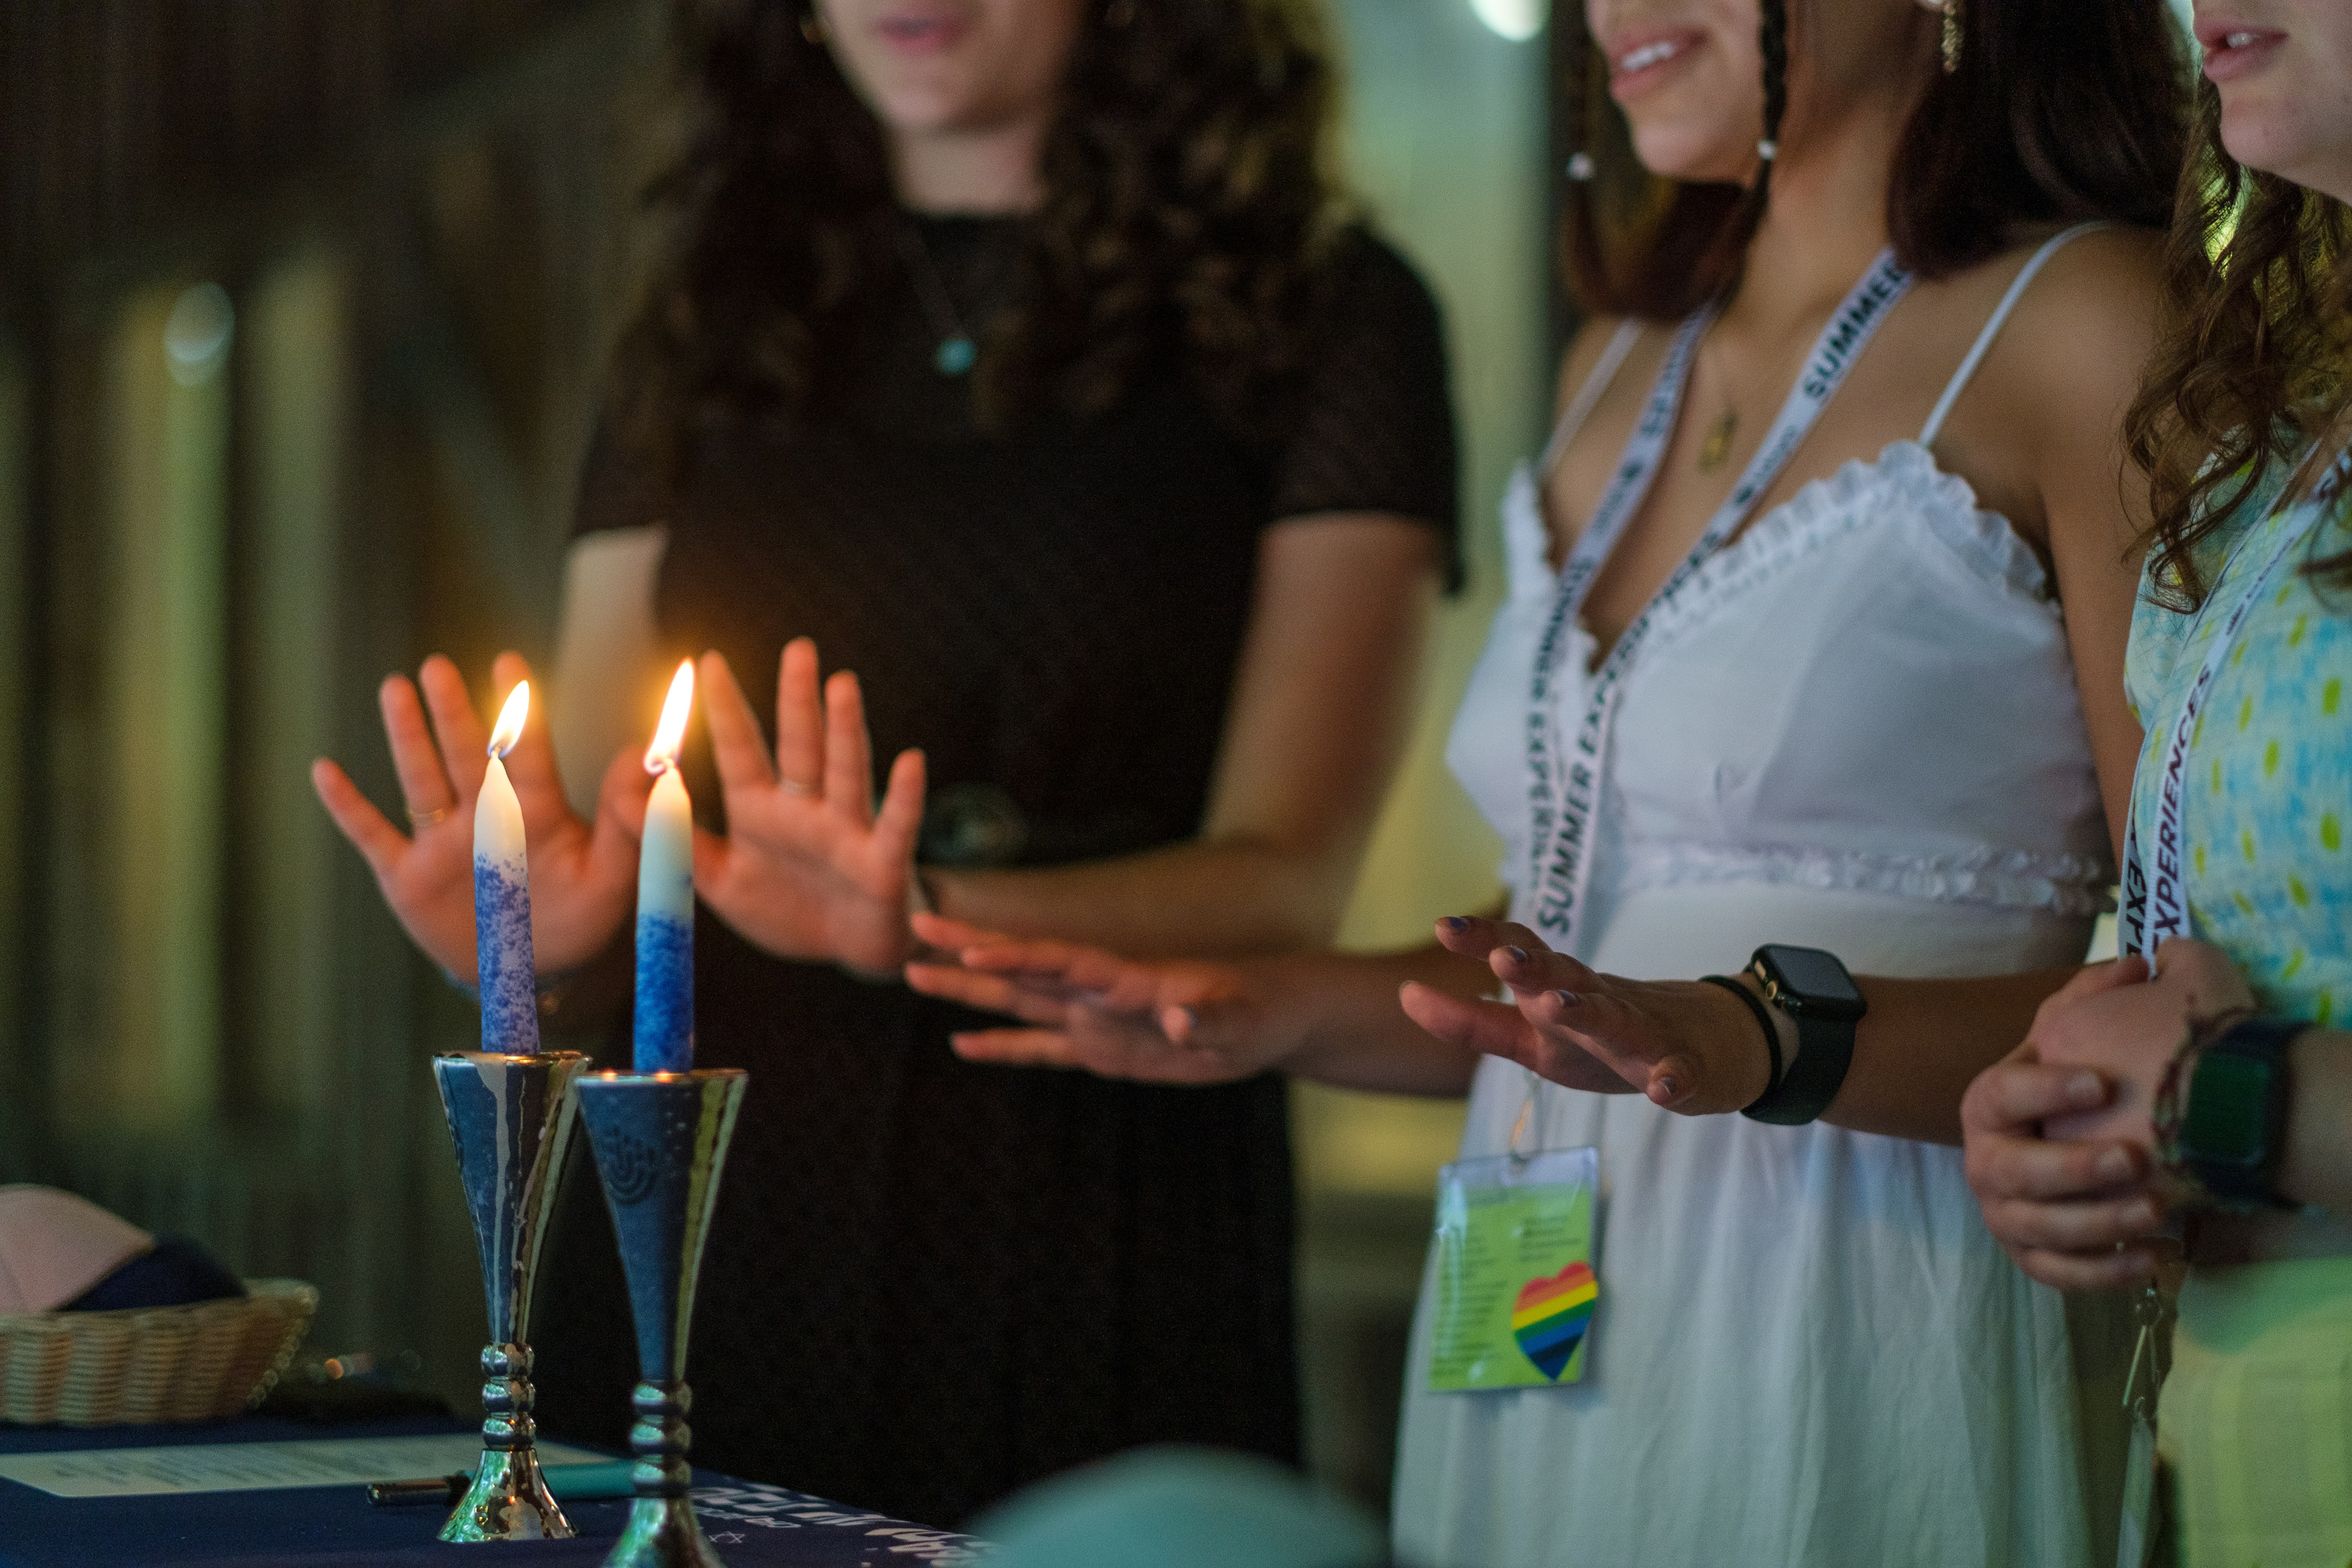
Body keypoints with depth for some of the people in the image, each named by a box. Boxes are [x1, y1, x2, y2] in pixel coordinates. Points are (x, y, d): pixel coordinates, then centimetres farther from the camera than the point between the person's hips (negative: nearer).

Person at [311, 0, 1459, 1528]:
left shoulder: (1330, 311, 2)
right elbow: (594, 860, 13)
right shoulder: (708, 335, 14)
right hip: (700, 1261, 3)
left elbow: (1287, 886, -7)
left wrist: (919, 925, -24)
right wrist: (529, 948, -11)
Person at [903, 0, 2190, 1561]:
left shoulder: (2085, 324, -8)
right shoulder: (1625, 357, 16)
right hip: (1533, 1357, 7)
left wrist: (1757, 1040, -28)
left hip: (1870, 1372, -6)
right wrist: (1276, 1014, 8)